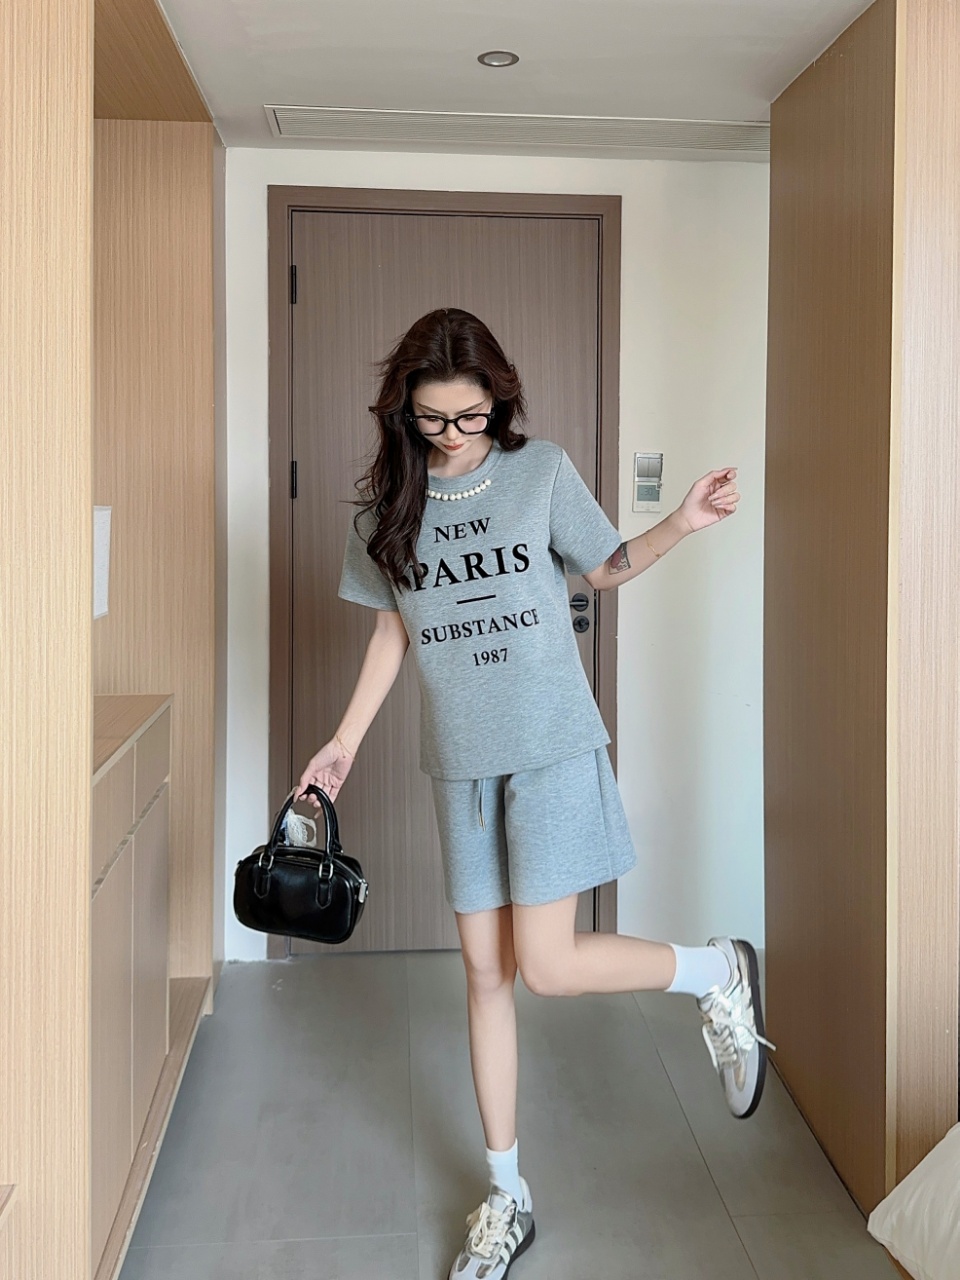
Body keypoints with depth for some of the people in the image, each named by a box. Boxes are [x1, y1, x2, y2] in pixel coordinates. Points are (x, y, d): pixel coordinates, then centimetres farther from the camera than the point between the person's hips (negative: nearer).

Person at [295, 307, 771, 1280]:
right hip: (460, 762, 4)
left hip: (553, 749, -3)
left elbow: (607, 568, 8)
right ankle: (507, 1195, 24)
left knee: (547, 967, -9)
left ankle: (716, 972, 19)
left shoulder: (542, 471, -4)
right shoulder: (386, 502, 3)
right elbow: (393, 630, 12)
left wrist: (682, 524, -10)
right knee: (485, 971, 8)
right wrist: (345, 742, 11)